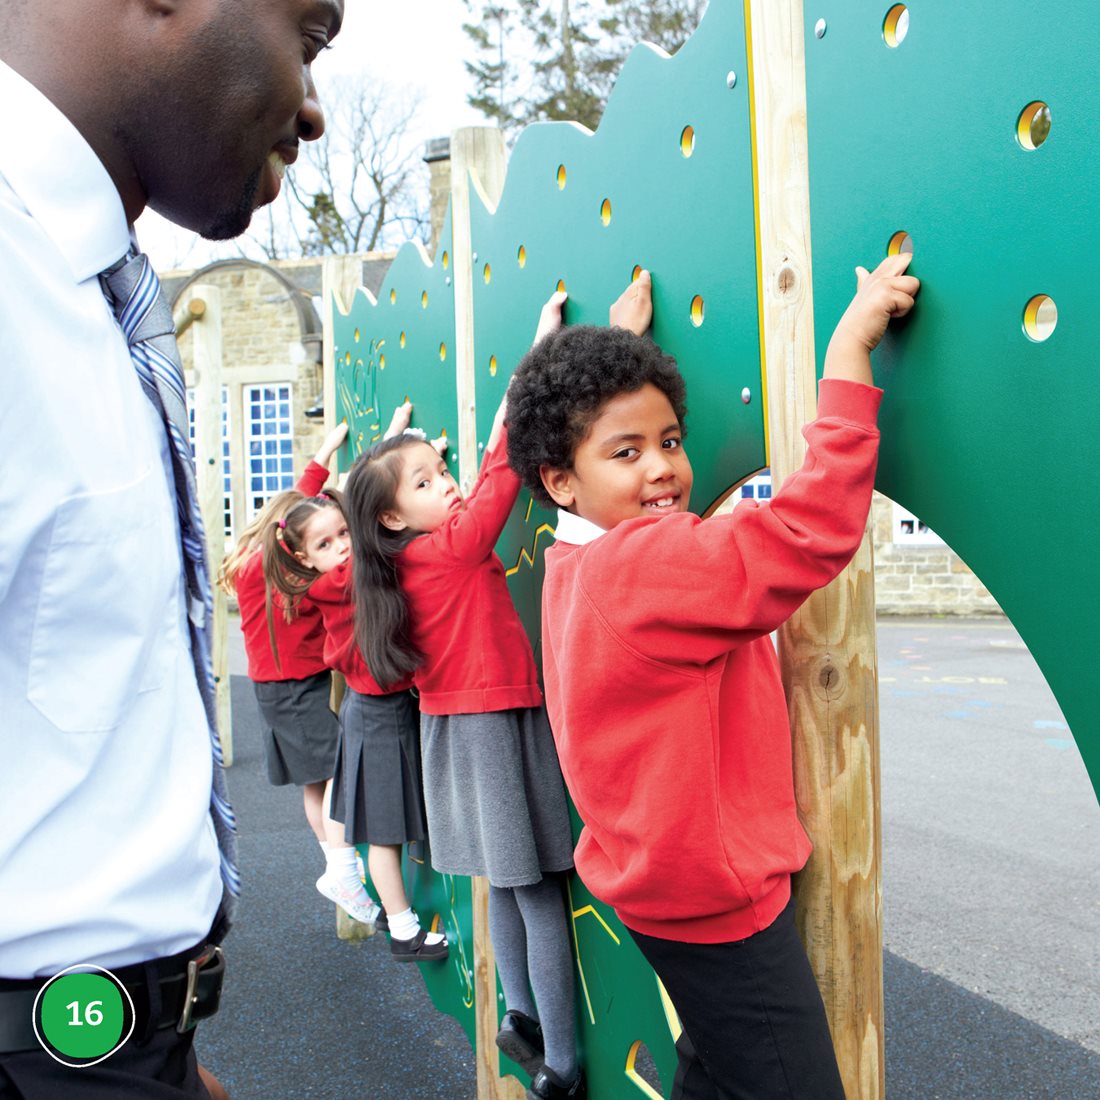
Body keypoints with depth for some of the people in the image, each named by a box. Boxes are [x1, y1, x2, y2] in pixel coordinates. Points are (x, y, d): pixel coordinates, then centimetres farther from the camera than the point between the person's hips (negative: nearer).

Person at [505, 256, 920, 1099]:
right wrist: (851, 345, -25)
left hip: (667, 884, 10)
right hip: (717, 901, -10)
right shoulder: (650, 567, -27)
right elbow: (815, 528, -32)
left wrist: (621, 342, 26)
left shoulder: (584, 563, 2)